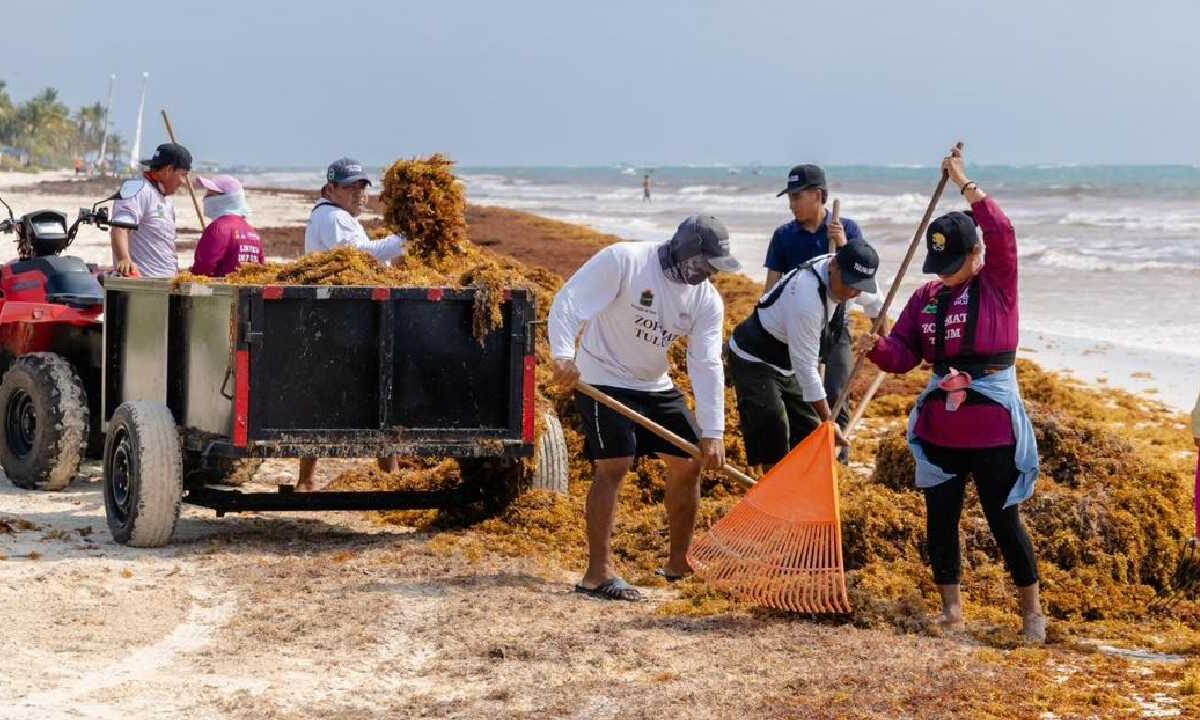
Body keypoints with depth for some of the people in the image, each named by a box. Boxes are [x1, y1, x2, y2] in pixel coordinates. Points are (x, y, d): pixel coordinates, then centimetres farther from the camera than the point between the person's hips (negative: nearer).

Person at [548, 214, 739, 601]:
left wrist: (712, 433, -16)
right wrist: (563, 355, -40)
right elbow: (568, 302, -25)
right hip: (604, 381, -7)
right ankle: (598, 572, -16)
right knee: (614, 465, -19)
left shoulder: (707, 300, -5)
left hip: (655, 386, 7)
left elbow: (707, 366, -9)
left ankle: (679, 562, 22)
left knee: (689, 463, 6)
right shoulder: (623, 260, -21)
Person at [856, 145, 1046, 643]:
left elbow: (1000, 233, -20)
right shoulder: (926, 298, 8)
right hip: (939, 427, 5)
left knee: (1003, 519, 1)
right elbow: (903, 355, 6)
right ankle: (950, 606, 21)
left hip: (992, 426, -5)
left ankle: (1032, 609, 14)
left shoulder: (998, 285, -4)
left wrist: (964, 183, -19)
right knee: (940, 516, 8)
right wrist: (877, 348, -15)